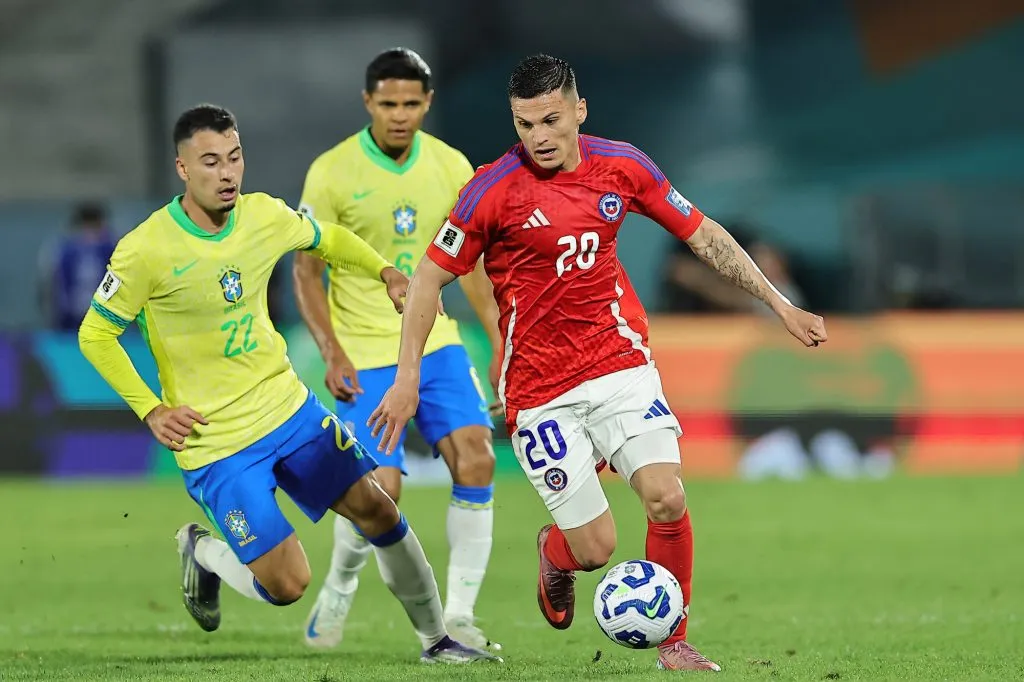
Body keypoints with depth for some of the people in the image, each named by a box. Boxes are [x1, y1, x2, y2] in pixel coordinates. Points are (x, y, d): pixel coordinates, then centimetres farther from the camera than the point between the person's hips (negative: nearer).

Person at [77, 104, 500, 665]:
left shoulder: (264, 216, -3)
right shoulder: (145, 251, -18)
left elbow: (327, 239, 18)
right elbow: (95, 336, -8)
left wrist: (385, 271, 2)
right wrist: (151, 410, -13)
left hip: (288, 407, 5)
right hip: (216, 444, -5)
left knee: (375, 509, 4)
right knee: (287, 585, -10)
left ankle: (435, 639, 23)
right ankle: (202, 553, 23)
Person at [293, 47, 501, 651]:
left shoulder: (451, 167, 1)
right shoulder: (332, 173, -11)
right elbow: (306, 272, -5)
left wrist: (503, 346, 6)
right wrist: (332, 353, -16)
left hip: (435, 341, 4)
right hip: (365, 354, -4)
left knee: (475, 461, -14)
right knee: (381, 490, -12)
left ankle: (459, 615, -5)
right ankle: (338, 591, 18)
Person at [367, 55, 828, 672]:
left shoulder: (622, 167, -1)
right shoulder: (494, 189, -11)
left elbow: (703, 234, 11)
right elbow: (431, 276, -4)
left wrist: (779, 304, 10)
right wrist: (408, 377, -9)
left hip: (621, 363, 3)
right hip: (539, 387, -3)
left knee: (667, 499, -17)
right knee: (595, 547, -6)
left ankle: (673, 642, 4)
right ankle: (554, 553, 32)